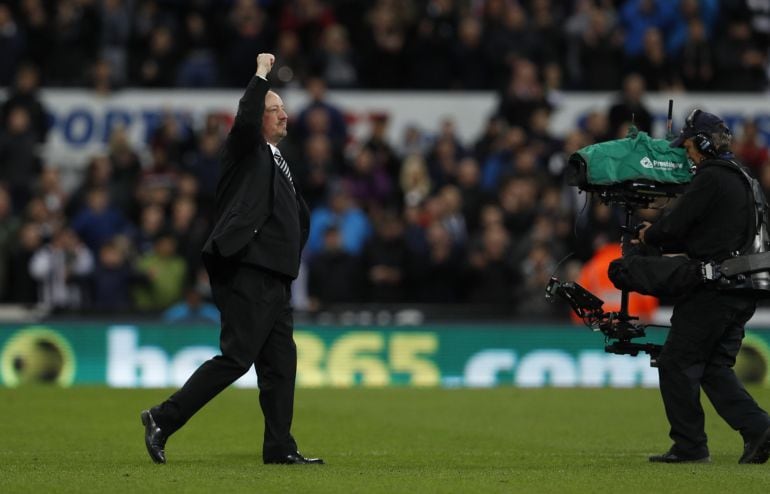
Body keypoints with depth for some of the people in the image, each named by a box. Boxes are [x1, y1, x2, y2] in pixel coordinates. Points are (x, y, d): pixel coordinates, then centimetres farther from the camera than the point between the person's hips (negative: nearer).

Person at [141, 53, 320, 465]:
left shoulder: (278, 163, 24)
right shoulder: (245, 151, -1)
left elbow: (299, 216, 36)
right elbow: (245, 119, -24)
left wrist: (290, 258, 24)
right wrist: (262, 74, -15)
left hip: (274, 282, 9)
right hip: (247, 274, -9)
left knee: (280, 365, 6)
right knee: (235, 358, -13)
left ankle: (280, 448, 8)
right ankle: (163, 419, -8)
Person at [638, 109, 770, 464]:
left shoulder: (711, 178, -12)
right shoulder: (741, 179, 18)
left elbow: (676, 225, -14)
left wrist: (649, 236, 7)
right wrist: (658, 242, 20)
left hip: (711, 293, -9)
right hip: (741, 293, 9)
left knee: (676, 364, -1)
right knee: (715, 368, 12)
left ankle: (689, 445, 0)